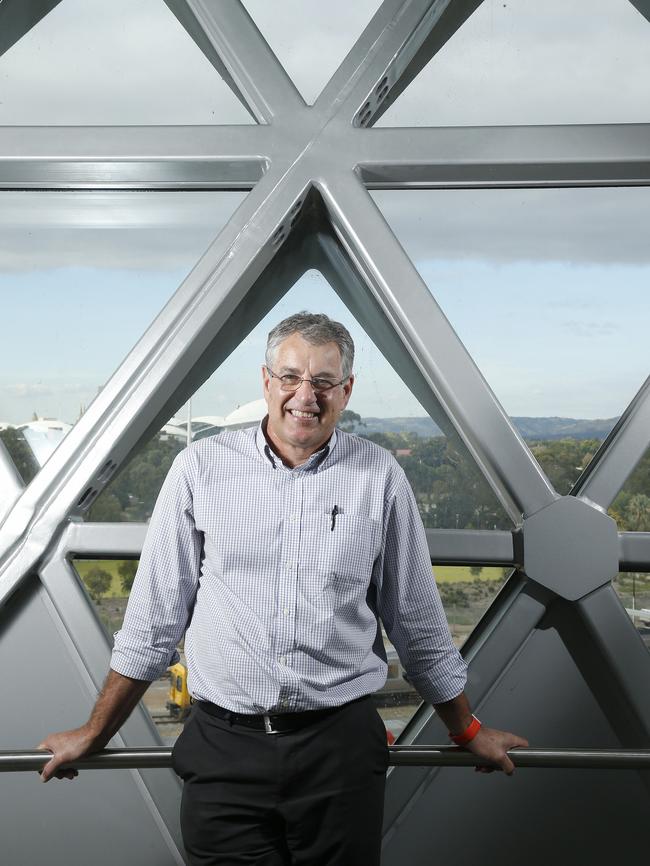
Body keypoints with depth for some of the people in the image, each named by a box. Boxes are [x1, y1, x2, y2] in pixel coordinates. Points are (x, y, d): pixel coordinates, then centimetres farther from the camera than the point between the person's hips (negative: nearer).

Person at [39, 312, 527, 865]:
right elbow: (154, 617, 6)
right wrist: (94, 735, 9)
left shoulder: (379, 477, 1)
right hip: (224, 749, 0)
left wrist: (468, 732, 17)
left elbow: (418, 623, 11)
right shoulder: (202, 467, 0)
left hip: (342, 744, 1)